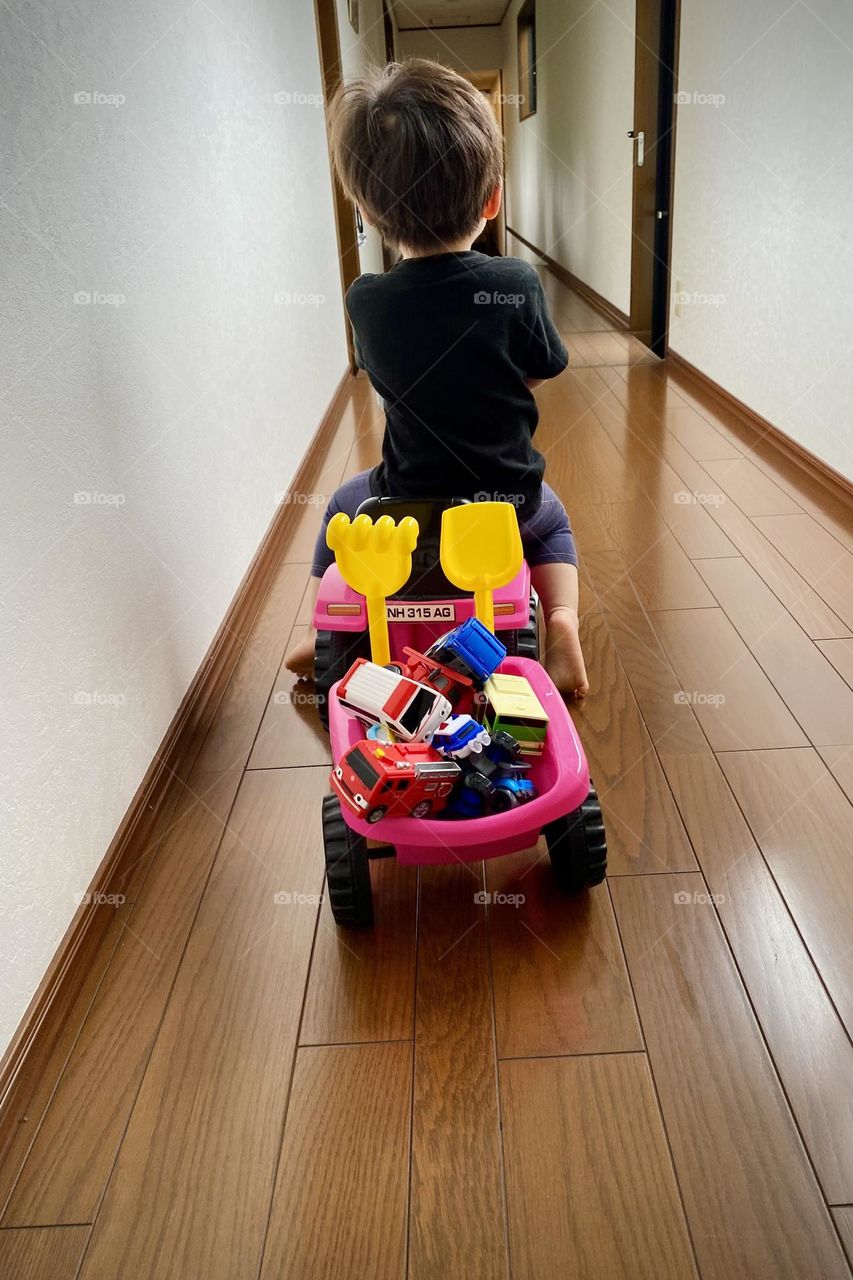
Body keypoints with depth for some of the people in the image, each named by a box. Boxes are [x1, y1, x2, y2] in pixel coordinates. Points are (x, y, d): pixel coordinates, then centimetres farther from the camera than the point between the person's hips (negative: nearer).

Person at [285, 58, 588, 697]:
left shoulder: (366, 301, -13)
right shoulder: (517, 284, -15)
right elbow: (538, 373, 0)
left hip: (406, 508, 0)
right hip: (509, 506, 0)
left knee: (341, 506, 31)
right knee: (552, 519, 33)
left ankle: (326, 637, 35)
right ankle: (563, 621, 9)